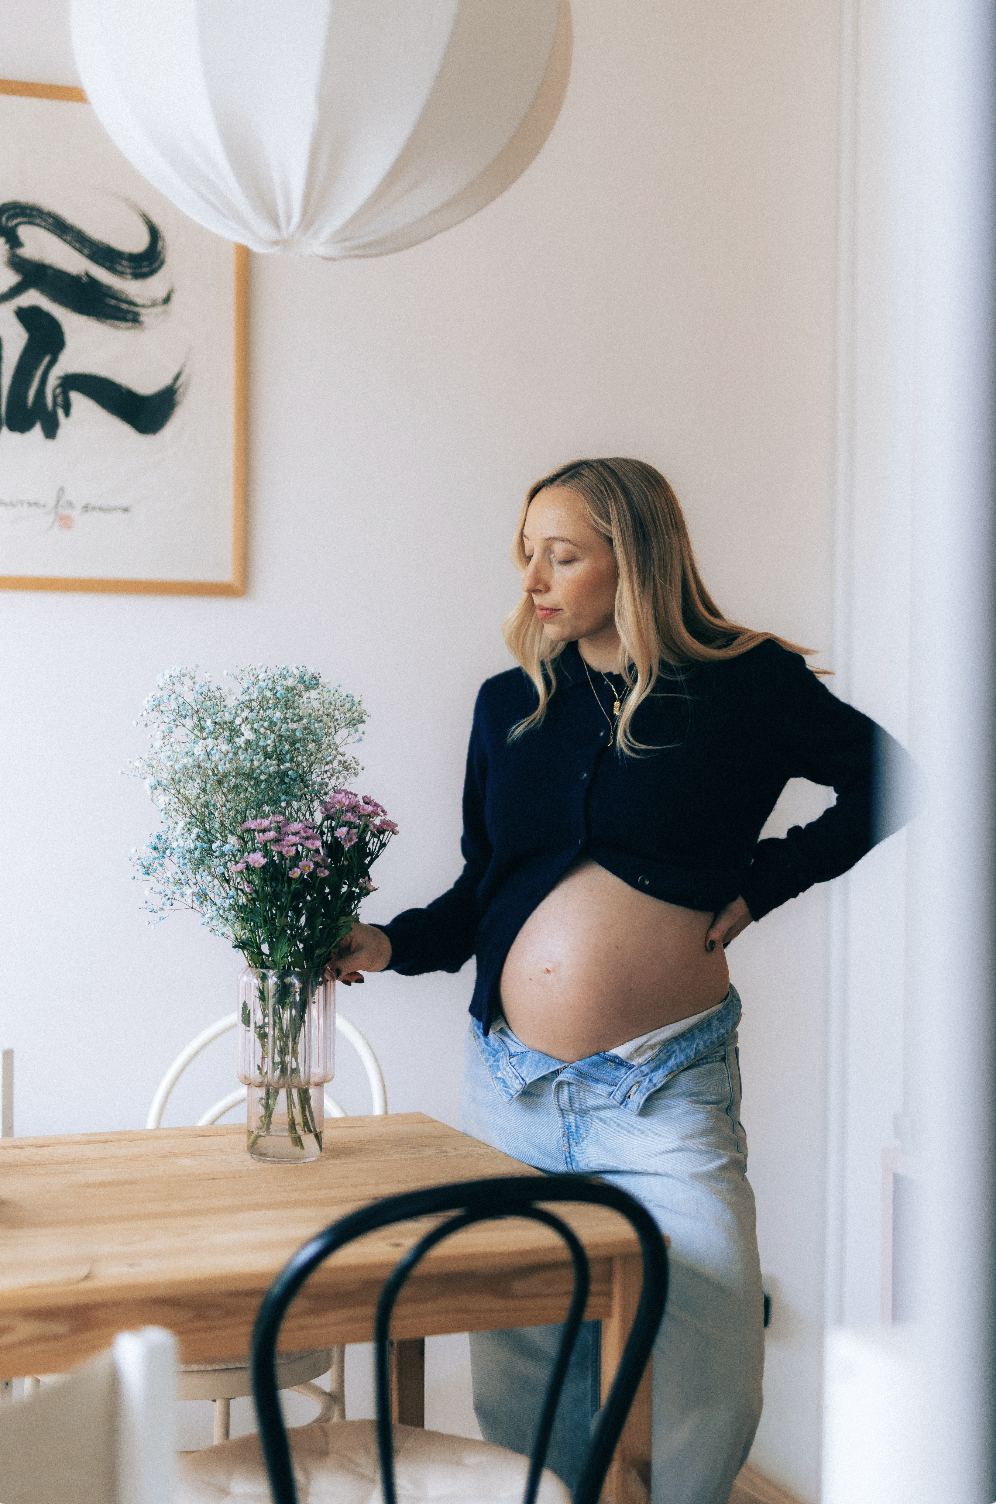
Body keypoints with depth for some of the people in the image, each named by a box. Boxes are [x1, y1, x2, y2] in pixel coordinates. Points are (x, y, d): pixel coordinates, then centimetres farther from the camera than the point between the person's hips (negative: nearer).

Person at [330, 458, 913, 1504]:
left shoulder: (745, 686, 0)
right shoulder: (510, 703, 11)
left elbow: (891, 784, 5)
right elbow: (481, 896, 13)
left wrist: (762, 880, -1)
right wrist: (391, 944, -4)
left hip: (666, 1092, -3)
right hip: (510, 1082, 4)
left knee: (704, 1383, -7)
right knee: (519, 1382, 7)